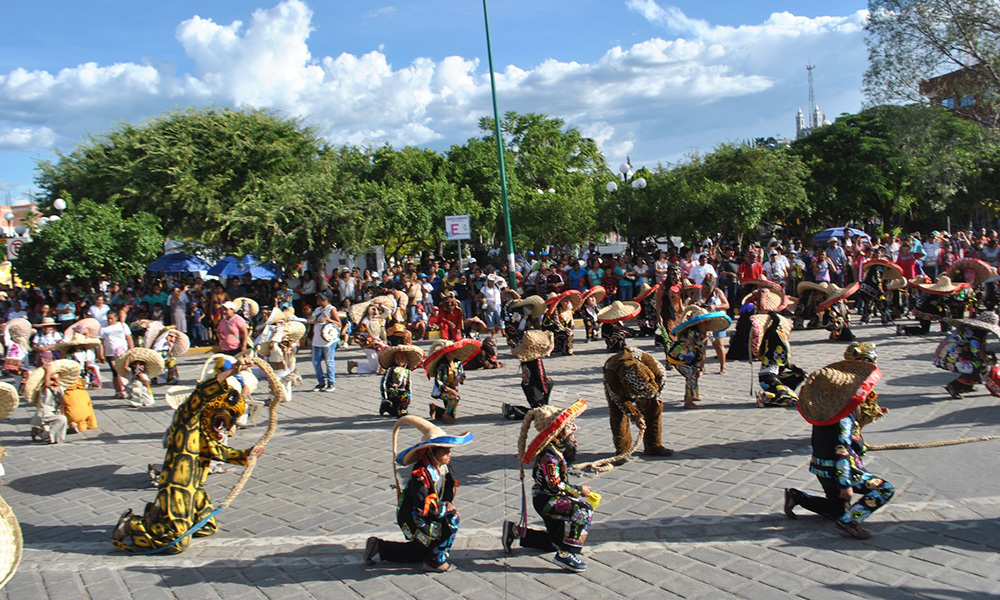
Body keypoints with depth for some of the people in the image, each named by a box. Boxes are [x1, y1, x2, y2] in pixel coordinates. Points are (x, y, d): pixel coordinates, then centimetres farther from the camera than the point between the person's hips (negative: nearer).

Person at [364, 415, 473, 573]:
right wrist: (445, 508, -21)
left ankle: (378, 547, 31)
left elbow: (448, 497, 9)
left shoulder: (446, 468, -3)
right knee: (452, 520, -24)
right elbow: (422, 506, -31)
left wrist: (448, 506, -11)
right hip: (412, 518, -9)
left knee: (420, 552, 23)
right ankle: (435, 562, -9)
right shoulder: (420, 474, -28)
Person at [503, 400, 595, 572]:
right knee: (584, 510, -30)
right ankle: (566, 554, -27)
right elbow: (555, 486, -27)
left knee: (556, 541, 22)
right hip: (545, 499, -10)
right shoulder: (549, 455, -26)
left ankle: (515, 531, 30)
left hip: (552, 499, 10)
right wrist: (579, 490, -17)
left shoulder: (560, 447, 2)